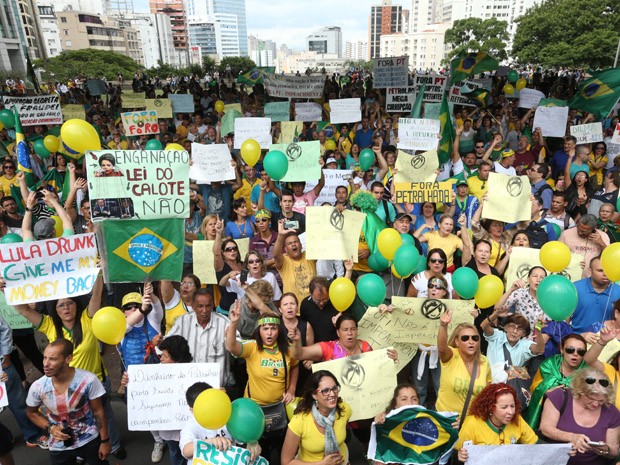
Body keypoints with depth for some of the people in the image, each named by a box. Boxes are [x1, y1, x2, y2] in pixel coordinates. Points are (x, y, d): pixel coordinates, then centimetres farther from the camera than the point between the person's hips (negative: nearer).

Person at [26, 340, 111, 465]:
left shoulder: (88, 380, -26)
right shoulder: (37, 387, -19)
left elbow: (98, 412, -12)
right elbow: (32, 413, 2)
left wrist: (105, 441, -5)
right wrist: (50, 428, -14)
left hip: (90, 441, -1)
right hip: (59, 447, 1)